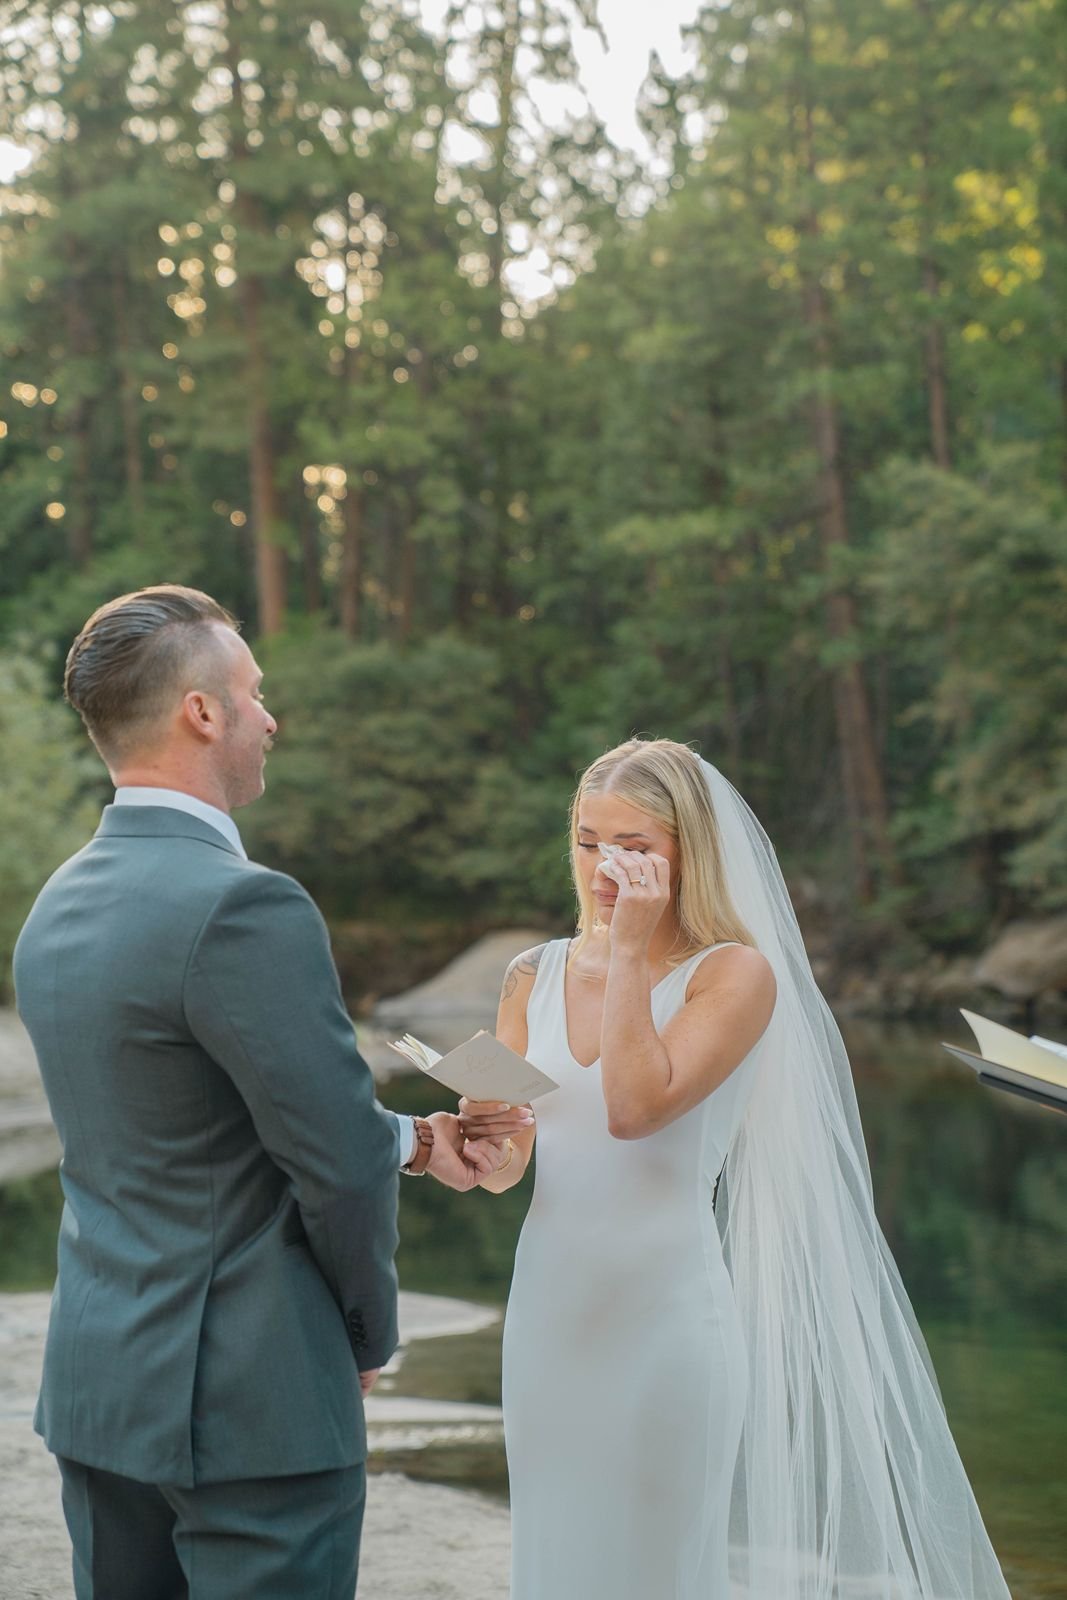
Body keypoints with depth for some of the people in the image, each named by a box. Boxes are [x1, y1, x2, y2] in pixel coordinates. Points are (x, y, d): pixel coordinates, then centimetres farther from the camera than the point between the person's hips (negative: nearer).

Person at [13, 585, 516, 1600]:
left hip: (96, 1387, 8)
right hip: (249, 1404, -8)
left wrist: (413, 1140, 17)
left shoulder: (60, 907, 7)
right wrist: (370, 1334, 1)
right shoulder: (245, 908, -20)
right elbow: (339, 1167, -17)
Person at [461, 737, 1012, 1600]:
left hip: (665, 1311, -5)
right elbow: (505, 1169, 5)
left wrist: (628, 948, -16)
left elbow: (636, 1107, -22)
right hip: (548, 1304, 5)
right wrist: (484, 1137, -18)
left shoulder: (735, 973, -7)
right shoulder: (535, 977, 8)